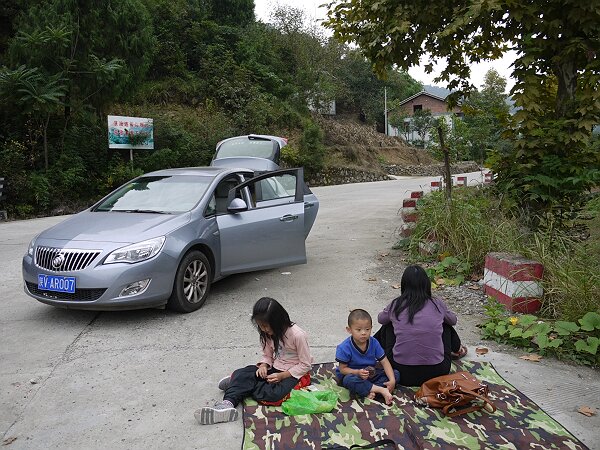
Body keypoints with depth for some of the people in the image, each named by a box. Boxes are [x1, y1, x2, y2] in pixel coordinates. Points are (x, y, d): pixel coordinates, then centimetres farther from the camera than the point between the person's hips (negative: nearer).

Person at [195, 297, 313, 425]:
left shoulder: (297, 335, -22)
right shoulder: (268, 333, -2)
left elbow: (305, 365, -16)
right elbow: (267, 355, 8)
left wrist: (282, 376, -22)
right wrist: (263, 365, -15)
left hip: (293, 374, -6)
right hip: (275, 368, 6)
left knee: (273, 394, -31)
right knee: (243, 374, -17)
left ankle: (240, 383, -10)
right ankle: (227, 404, -32)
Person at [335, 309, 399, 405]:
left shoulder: (374, 343, -10)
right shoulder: (344, 348, -21)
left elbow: (384, 362, -9)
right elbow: (342, 369, -16)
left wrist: (392, 380, -21)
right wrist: (358, 372, -34)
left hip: (370, 374, 5)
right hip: (352, 374, -4)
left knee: (395, 373, -10)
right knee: (349, 380, -40)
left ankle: (371, 391, -27)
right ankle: (381, 390, -32)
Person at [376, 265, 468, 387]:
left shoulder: (395, 305, -2)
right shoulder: (437, 304, -1)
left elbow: (380, 319, 21)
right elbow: (453, 320, 22)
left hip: (402, 375, 0)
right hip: (436, 373, 1)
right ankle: (457, 349, 50)